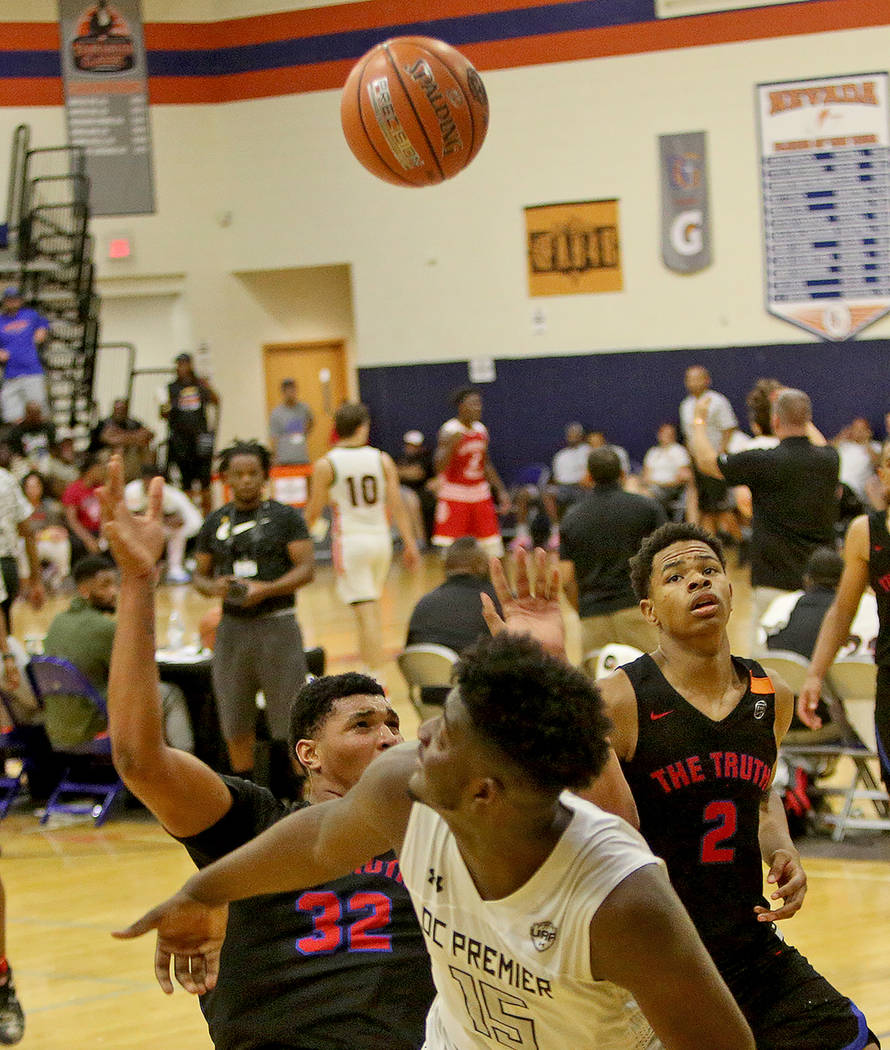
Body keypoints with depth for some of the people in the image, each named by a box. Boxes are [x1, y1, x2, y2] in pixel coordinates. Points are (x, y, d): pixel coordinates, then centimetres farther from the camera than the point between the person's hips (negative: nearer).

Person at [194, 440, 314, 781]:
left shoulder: (285, 517, 0)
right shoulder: (215, 523, 10)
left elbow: (307, 568, -6)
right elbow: (199, 574, 15)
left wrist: (266, 589, -21)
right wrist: (212, 587, -9)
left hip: (277, 625, -3)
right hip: (232, 626, 4)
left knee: (289, 720, -4)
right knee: (235, 721, 8)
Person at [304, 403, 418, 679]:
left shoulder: (325, 466, -8)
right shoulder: (381, 460, -1)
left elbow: (313, 513, -3)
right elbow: (396, 505, -2)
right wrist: (409, 544, 3)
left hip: (350, 542, -3)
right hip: (380, 539, 3)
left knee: (366, 613, -6)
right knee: (372, 608, 21)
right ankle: (369, 668, 30)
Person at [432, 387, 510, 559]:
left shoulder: (481, 430, 7)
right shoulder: (449, 431, -14)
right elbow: (440, 466, -23)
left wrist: (501, 490, 14)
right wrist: (451, 445, -40)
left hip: (480, 494, 6)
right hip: (454, 496, -6)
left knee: (494, 550, 7)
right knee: (445, 550, -9)